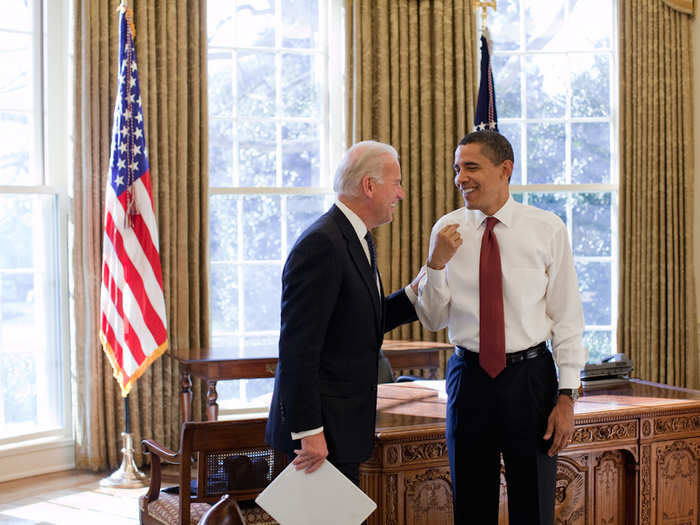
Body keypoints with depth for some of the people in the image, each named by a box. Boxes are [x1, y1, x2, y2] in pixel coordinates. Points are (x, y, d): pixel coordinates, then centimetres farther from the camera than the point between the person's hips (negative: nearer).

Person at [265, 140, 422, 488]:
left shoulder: (357, 240, 13)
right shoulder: (321, 244, -19)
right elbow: (297, 346, -23)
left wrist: (414, 293, 6)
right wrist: (308, 430, -23)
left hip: (344, 426, 10)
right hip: (321, 429, -10)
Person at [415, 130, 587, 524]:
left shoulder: (547, 229, -5)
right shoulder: (448, 230, 1)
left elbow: (567, 317, -4)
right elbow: (433, 320, 4)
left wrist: (567, 396, -7)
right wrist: (438, 263, -12)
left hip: (530, 377, -2)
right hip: (469, 377, 2)